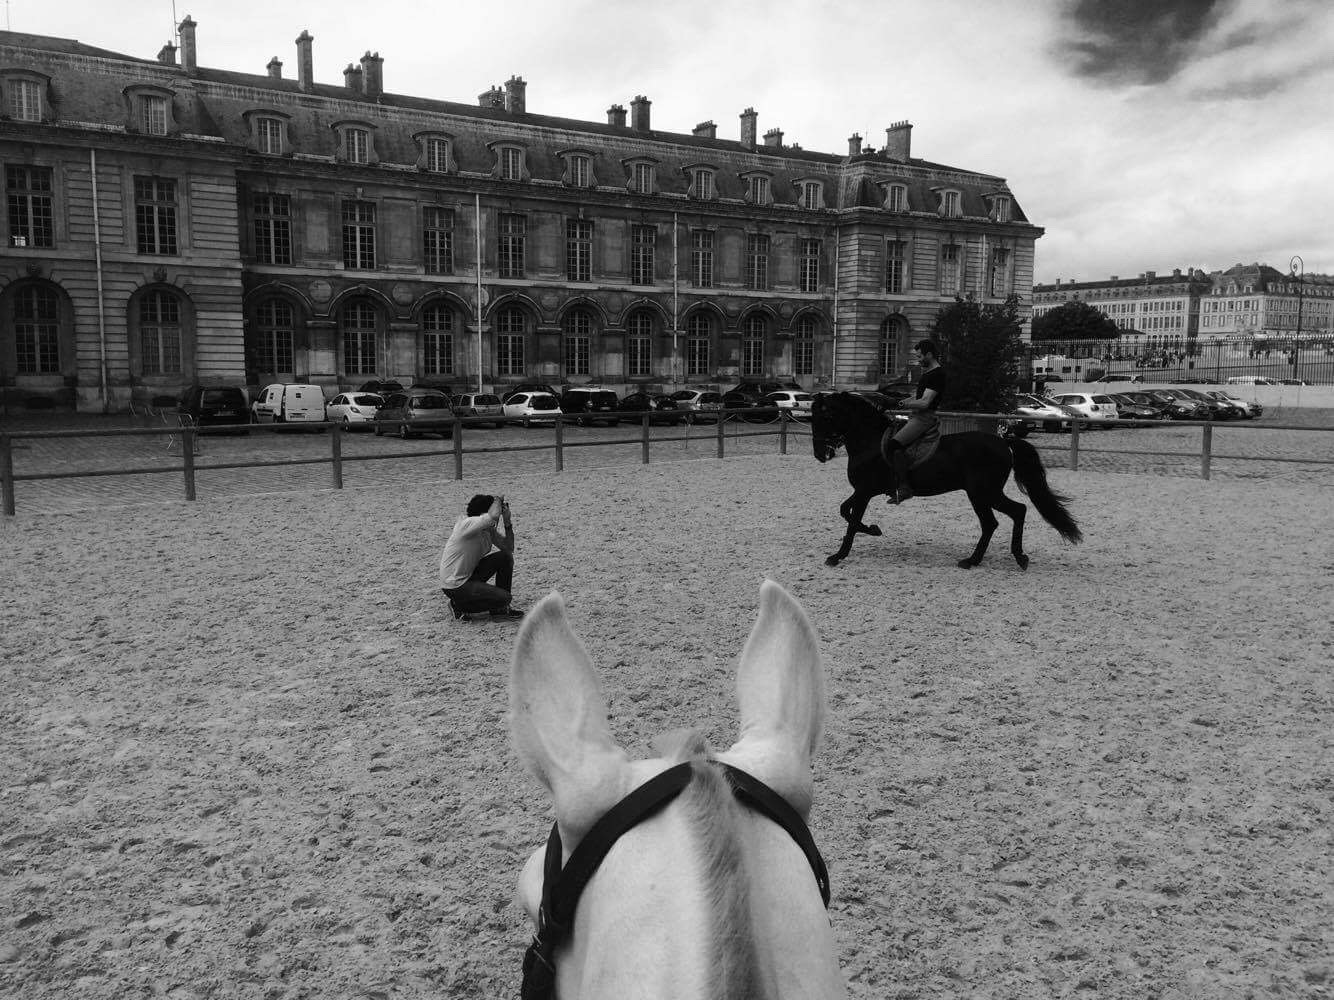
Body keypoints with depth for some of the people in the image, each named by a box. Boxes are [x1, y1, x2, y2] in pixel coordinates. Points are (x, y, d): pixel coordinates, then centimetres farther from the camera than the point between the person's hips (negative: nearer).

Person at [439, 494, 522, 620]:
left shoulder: (488, 529, 2)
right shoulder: (467, 524, -25)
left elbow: (509, 548, 7)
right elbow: (492, 516, -43)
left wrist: (507, 522, -5)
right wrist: (498, 500, -21)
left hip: (469, 574, 9)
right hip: (454, 586, -9)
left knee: (505, 558, 3)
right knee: (503, 598, -15)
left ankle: (500, 608, 12)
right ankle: (459, 605, 3)